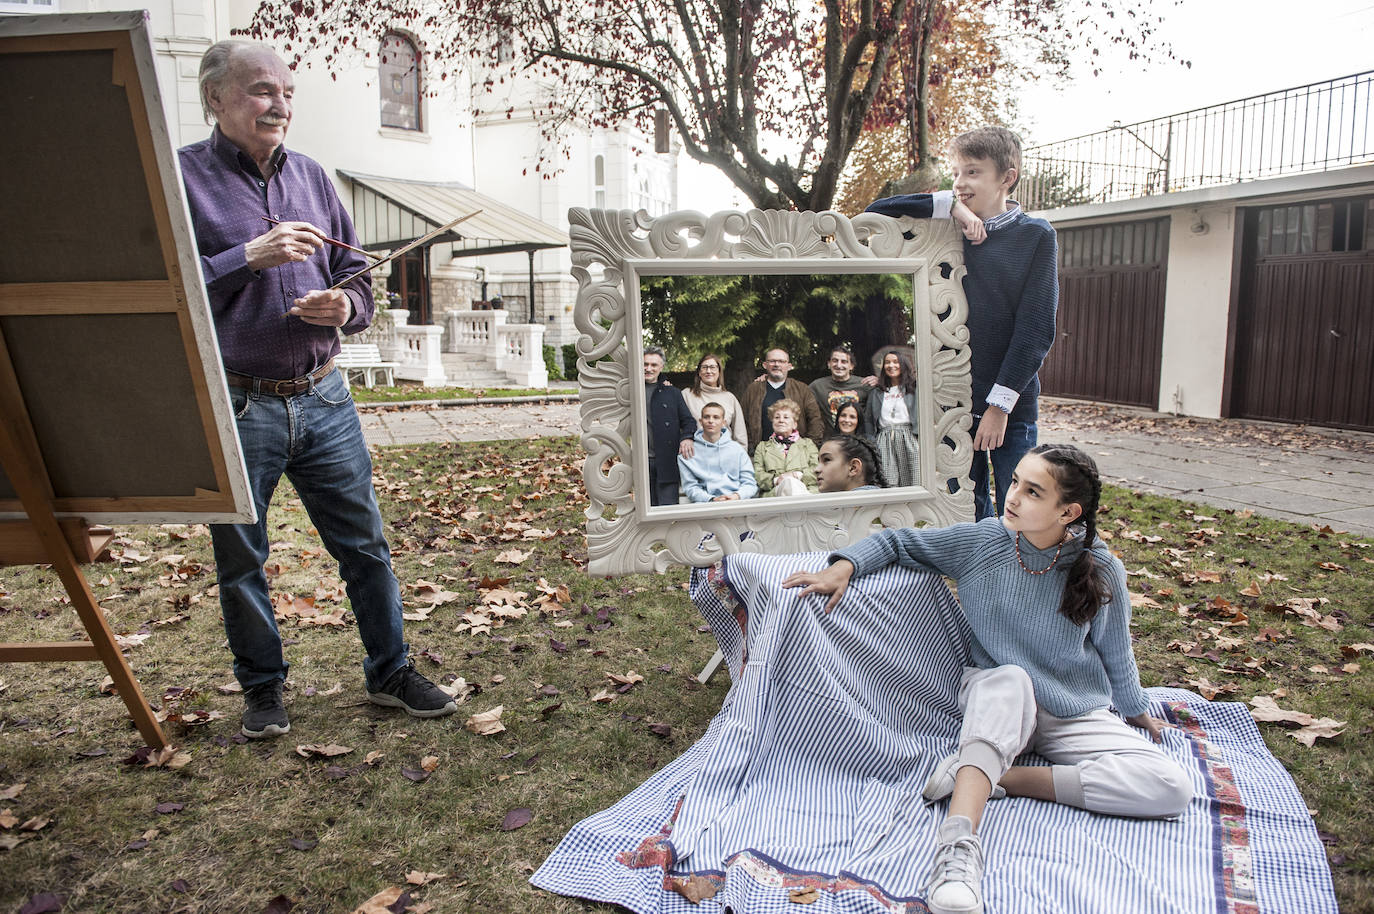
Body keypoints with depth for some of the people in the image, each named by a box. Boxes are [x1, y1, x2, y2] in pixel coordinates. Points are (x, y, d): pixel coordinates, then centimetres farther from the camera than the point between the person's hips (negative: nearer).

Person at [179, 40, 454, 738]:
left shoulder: (312, 177, 12)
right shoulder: (181, 176, -3)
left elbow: (356, 276, 15)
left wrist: (345, 304, -7)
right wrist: (250, 256, -20)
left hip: (323, 399, 4)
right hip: (233, 409, -3)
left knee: (365, 544, 8)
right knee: (240, 560, 10)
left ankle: (390, 673, 24)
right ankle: (262, 688, 30)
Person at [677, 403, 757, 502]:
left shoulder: (736, 448, 16)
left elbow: (749, 483, 13)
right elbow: (690, 487, 4)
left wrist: (737, 496, -8)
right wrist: (711, 499, -13)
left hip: (736, 502, 0)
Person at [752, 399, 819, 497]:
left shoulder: (808, 444, 27)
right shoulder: (762, 447, 27)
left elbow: (817, 470, 10)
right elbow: (757, 475, 11)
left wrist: (798, 475, -11)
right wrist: (775, 480, -12)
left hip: (806, 491, 1)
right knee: (789, 482, -40)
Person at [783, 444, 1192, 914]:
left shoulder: (1102, 572, -10)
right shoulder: (981, 541, -10)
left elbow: (1116, 657, 7)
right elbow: (898, 542, -1)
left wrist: (1137, 712, 21)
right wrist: (843, 567, -18)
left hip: (1075, 715, 2)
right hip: (995, 698, -2)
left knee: (1172, 788, -21)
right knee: (1010, 679, -39)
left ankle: (996, 777, -24)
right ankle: (958, 845, -51)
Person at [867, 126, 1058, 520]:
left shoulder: (1035, 236, -1)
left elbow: (1036, 328, -7)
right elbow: (876, 211, 4)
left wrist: (1000, 403, -13)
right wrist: (947, 206, -6)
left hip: (1010, 405, -3)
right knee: (968, 511, 12)